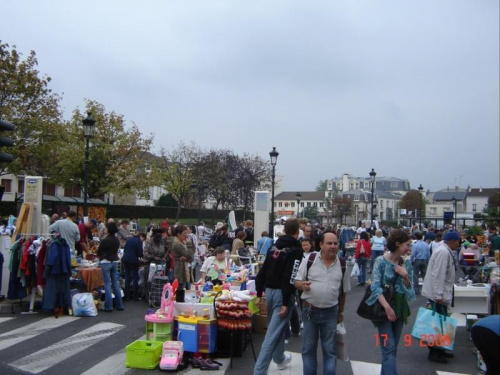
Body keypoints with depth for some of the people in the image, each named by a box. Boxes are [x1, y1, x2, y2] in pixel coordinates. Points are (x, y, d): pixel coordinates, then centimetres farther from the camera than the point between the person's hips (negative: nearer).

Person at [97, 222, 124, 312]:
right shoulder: (117, 240, 4)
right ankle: (119, 305, 15)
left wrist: (101, 256, 15)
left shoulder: (105, 240, -14)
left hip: (106, 262, -6)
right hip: (115, 262, 6)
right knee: (115, 284, 11)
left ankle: (108, 306, -1)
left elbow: (98, 252, -4)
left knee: (107, 284, -2)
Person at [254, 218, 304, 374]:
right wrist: (286, 302, -20)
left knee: (276, 326, 24)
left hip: (269, 291, 8)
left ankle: (280, 359, 42)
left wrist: (259, 293, 16)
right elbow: (290, 278, -21)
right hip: (282, 294, -8)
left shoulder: (275, 248, 11)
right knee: (273, 333, -6)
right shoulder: (296, 251, -12)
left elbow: (262, 272, 12)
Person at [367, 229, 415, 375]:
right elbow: (375, 287, -15)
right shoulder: (381, 261, -11)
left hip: (400, 307, 5)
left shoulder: (407, 263, 4)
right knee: (389, 347, -8)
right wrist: (387, 307, -22)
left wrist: (405, 277, -11)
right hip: (383, 306, -5)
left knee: (392, 347, 13)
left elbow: (409, 288, 8)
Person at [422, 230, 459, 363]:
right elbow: (437, 275, -25)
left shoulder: (446, 251, 12)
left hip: (441, 293, 10)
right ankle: (434, 352, 8)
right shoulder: (443, 252, -20)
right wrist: (438, 295, -24)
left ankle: (439, 349, 29)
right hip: (438, 293, -10)